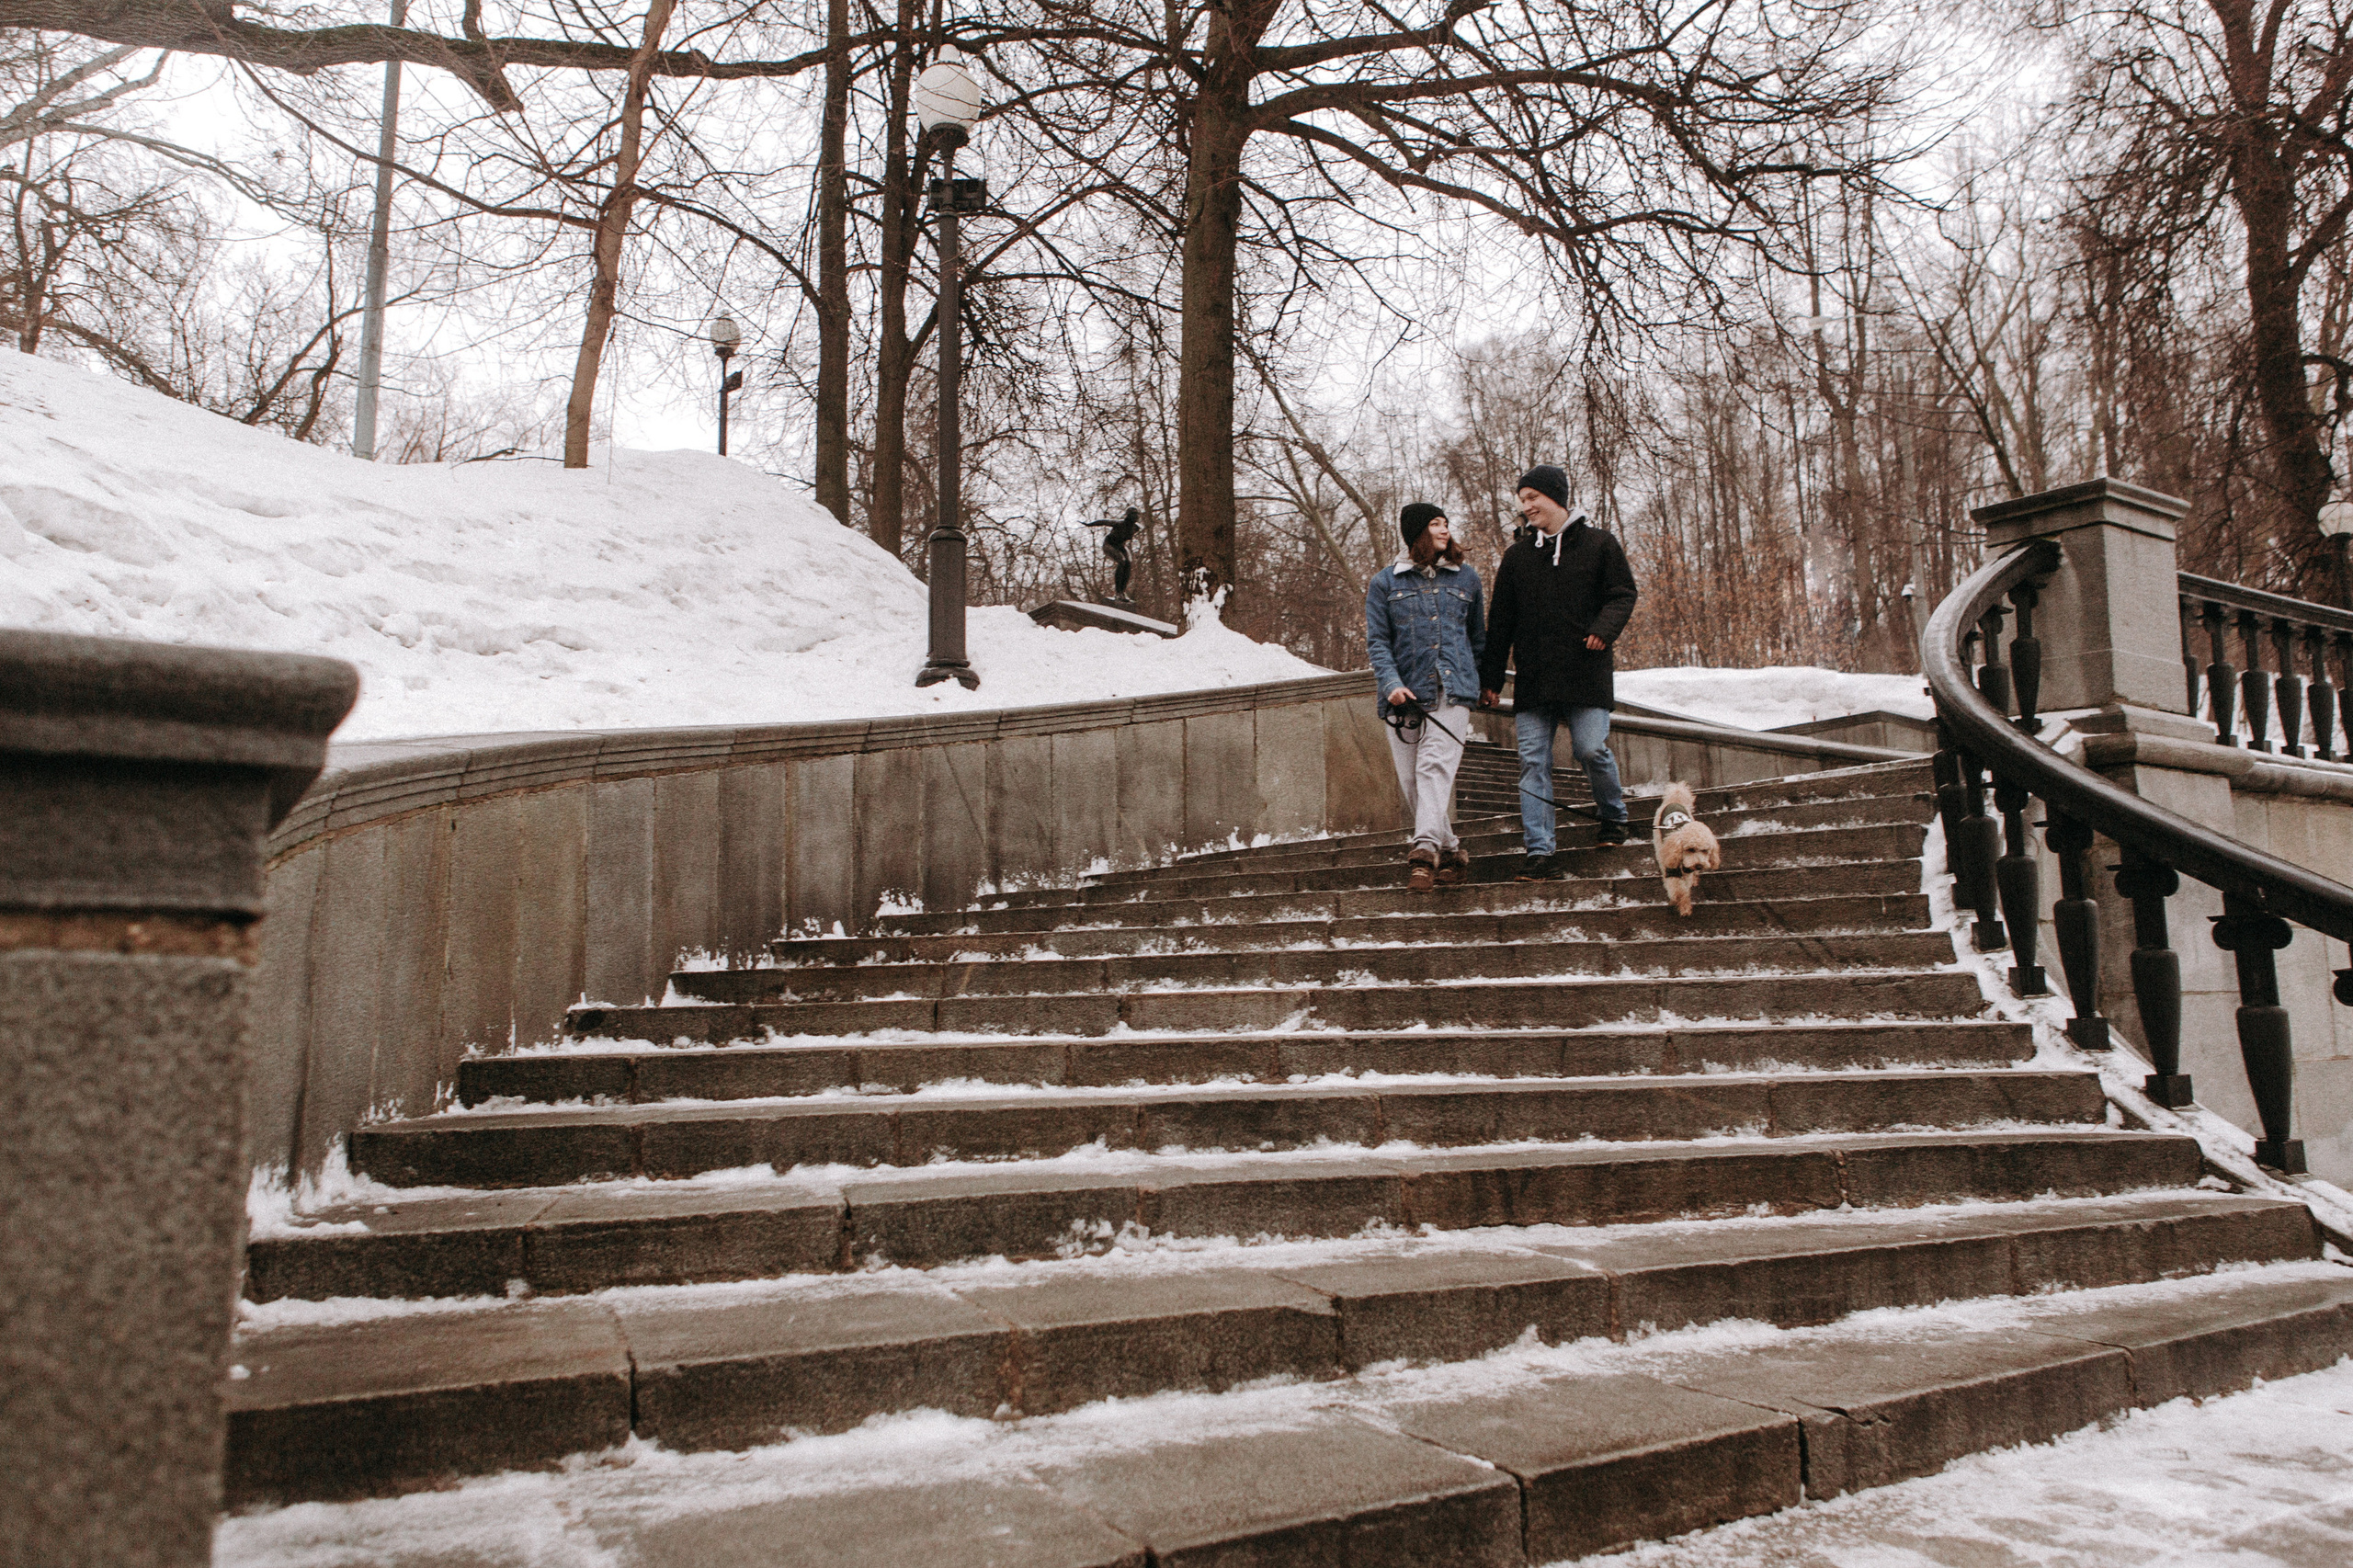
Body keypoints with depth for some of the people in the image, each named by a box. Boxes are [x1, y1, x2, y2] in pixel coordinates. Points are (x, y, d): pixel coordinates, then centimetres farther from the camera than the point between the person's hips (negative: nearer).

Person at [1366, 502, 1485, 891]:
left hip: (1452, 690, 0)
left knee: (1435, 765, -20)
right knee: (1410, 779, -2)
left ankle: (1425, 848, -30)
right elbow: (1376, 640, 3)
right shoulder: (1385, 582, 9)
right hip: (1403, 695, 1)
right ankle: (1451, 851, 11)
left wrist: (1477, 681, 22)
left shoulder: (1466, 578, 15)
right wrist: (1391, 683, -12)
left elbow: (1478, 636, 24)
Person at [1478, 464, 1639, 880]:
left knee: (1591, 749, -9)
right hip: (1533, 679, 3)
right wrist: (1490, 677, 12)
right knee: (1533, 762, -4)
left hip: (1587, 673, -3)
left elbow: (1622, 594, 5)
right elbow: (1500, 622, 15)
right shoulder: (1517, 556, 15)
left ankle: (1614, 816, 21)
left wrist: (1605, 628, -16)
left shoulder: (1598, 544, 7)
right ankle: (1542, 850, -3)